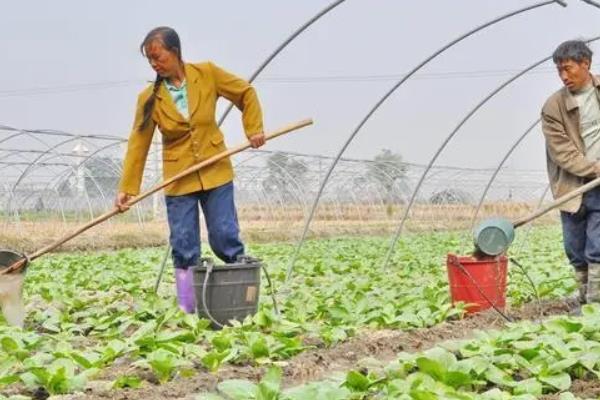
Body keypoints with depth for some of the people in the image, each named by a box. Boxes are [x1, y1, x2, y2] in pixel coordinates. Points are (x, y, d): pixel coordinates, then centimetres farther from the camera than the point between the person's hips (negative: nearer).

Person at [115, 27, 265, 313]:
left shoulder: (207, 74, -5)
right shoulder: (149, 98, -4)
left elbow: (246, 93, 7)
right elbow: (138, 143, -3)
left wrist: (254, 128, -3)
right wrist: (126, 188, -7)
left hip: (216, 173, -1)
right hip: (178, 180, 1)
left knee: (225, 238, 0)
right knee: (184, 249, 2)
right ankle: (187, 313, 9)